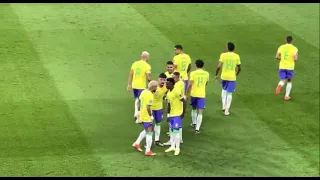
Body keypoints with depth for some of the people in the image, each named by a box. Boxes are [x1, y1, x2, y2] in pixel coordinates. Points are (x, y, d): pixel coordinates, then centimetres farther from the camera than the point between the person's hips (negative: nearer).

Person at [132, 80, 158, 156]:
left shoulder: (144, 92, 5)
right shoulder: (150, 95, -21)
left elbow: (139, 102, 14)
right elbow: (148, 107, -26)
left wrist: (138, 111, 23)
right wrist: (151, 116, -14)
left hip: (142, 115, 9)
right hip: (147, 117, -9)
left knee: (146, 131, 25)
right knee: (150, 132, -1)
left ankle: (137, 143, 27)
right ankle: (148, 151, 3)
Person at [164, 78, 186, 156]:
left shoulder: (177, 91, -17)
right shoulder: (168, 93, 8)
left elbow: (184, 101, -17)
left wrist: (183, 113, -17)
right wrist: (168, 114, 16)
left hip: (177, 115, -8)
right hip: (171, 114, 8)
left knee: (175, 131, -9)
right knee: (172, 131, 13)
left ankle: (177, 148, 2)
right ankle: (172, 146, 24)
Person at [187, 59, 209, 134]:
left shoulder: (193, 73, -8)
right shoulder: (206, 73, 1)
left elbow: (190, 84, -13)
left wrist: (187, 94, -3)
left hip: (194, 94, 0)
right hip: (202, 94, 0)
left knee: (194, 108, 25)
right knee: (200, 112, -1)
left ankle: (194, 123, 39)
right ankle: (197, 128, -10)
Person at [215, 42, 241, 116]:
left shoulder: (223, 55, -8)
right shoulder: (237, 56, -3)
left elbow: (218, 66, -14)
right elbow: (239, 68, 4)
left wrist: (216, 75, -1)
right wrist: (236, 74, 23)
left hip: (224, 76, 0)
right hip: (232, 77, 0)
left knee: (224, 90, 26)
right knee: (229, 93, 5)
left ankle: (224, 106, 20)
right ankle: (226, 110, 3)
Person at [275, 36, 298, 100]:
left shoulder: (281, 47, 2)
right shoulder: (294, 48, -6)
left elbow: (277, 56, -2)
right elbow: (295, 58, -15)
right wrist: (294, 60, 9)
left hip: (282, 66, 1)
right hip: (290, 67, -1)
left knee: (282, 81, 6)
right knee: (289, 81, 17)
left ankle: (279, 85, -31)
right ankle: (287, 95, 12)